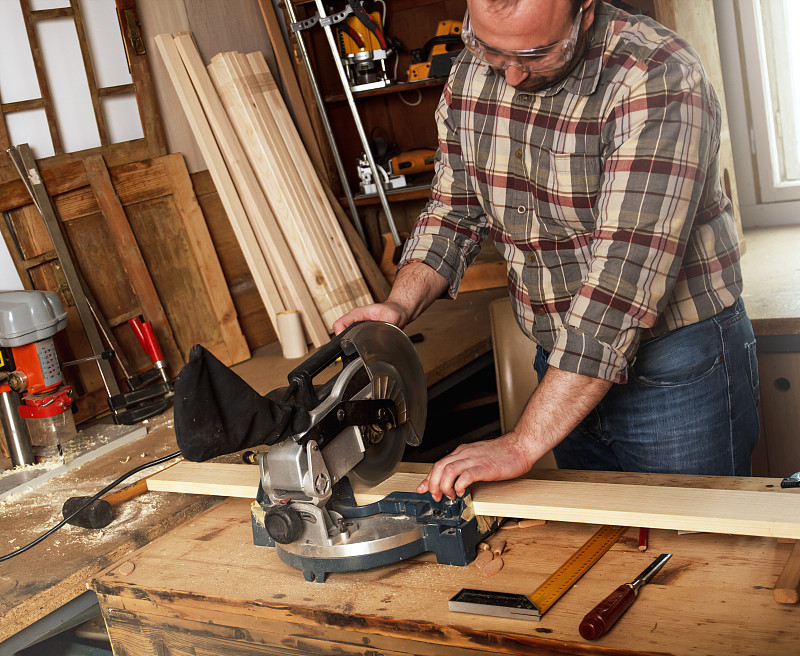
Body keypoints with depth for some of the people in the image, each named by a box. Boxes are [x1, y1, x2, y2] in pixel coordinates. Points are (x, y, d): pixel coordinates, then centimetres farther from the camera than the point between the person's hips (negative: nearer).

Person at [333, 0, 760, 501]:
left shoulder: (660, 83, -25)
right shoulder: (471, 74, -3)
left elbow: (625, 276, -31)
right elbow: (454, 209, 9)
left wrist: (521, 445, -31)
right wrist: (400, 305, -11)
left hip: (676, 369, -5)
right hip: (567, 365, 6)